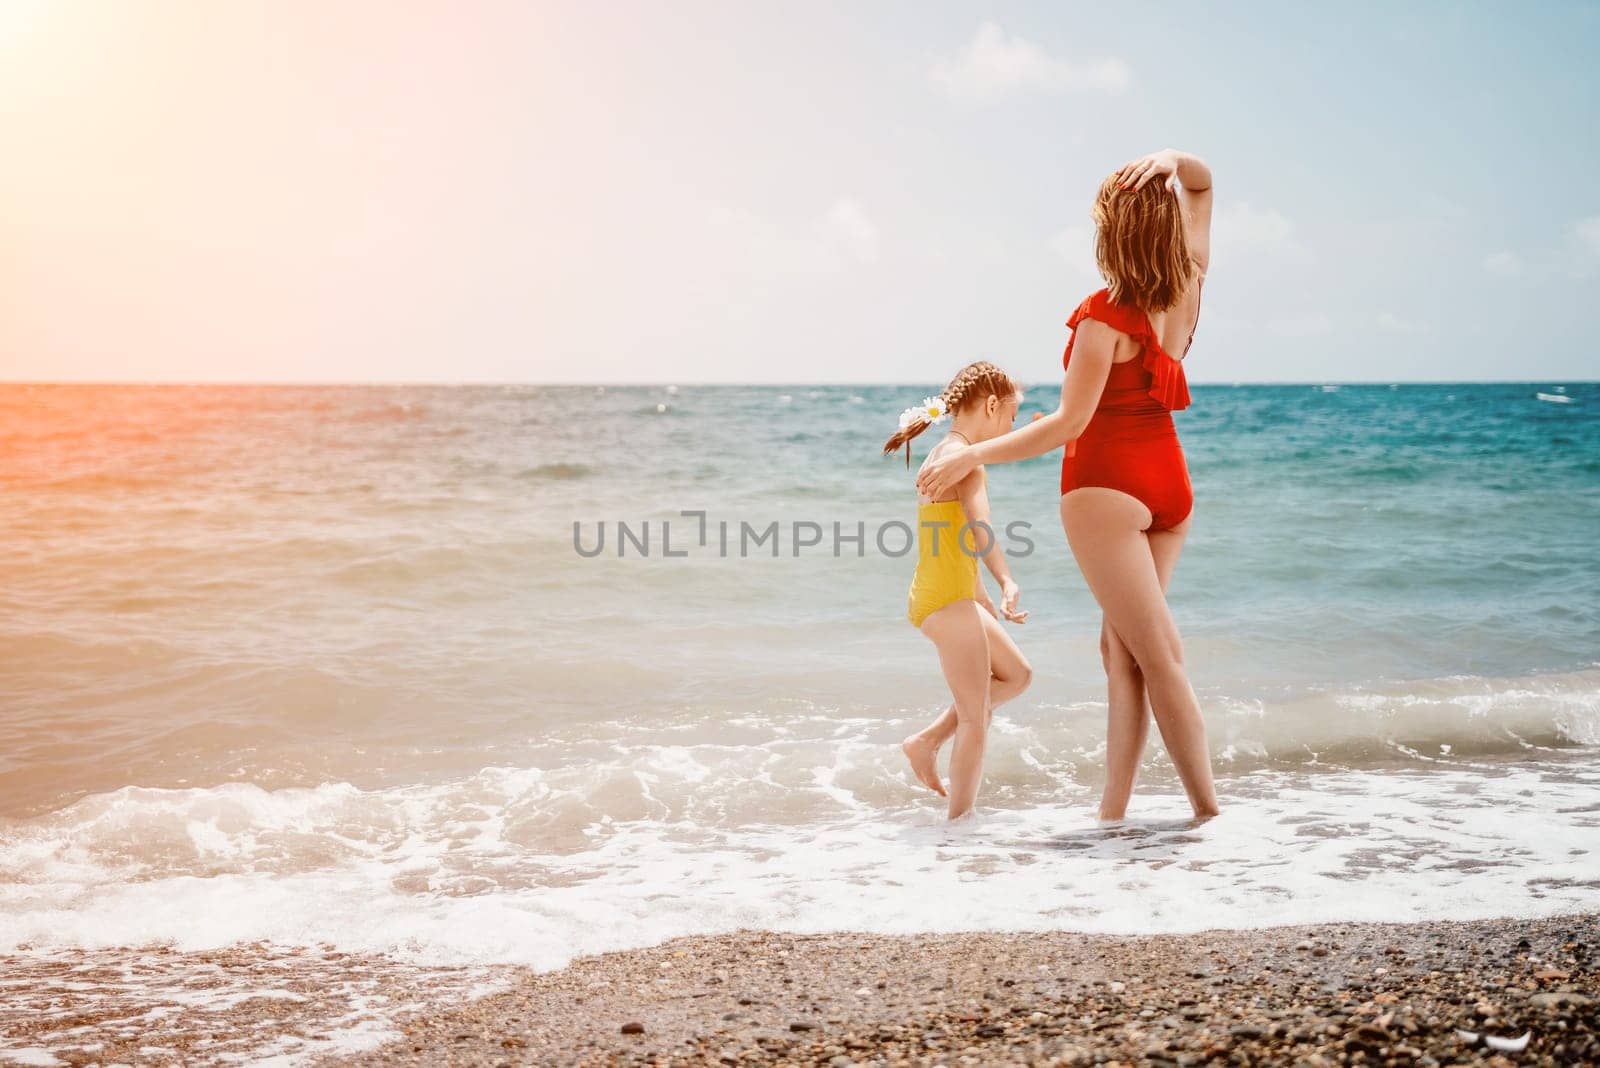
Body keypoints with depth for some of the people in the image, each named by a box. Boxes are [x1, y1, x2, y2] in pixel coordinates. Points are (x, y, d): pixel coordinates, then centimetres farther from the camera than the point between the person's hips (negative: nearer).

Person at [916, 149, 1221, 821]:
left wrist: (971, 456, -11)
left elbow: (1069, 424, -18)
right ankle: (1113, 808, 12)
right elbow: (1199, 179, 16)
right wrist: (1167, 165, -7)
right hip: (1170, 484, 7)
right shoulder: (1189, 290, 2)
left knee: (1157, 655, -4)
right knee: (1120, 647, 10)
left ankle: (1208, 810, -1)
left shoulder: (1106, 317, -17)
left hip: (1106, 488, -7)